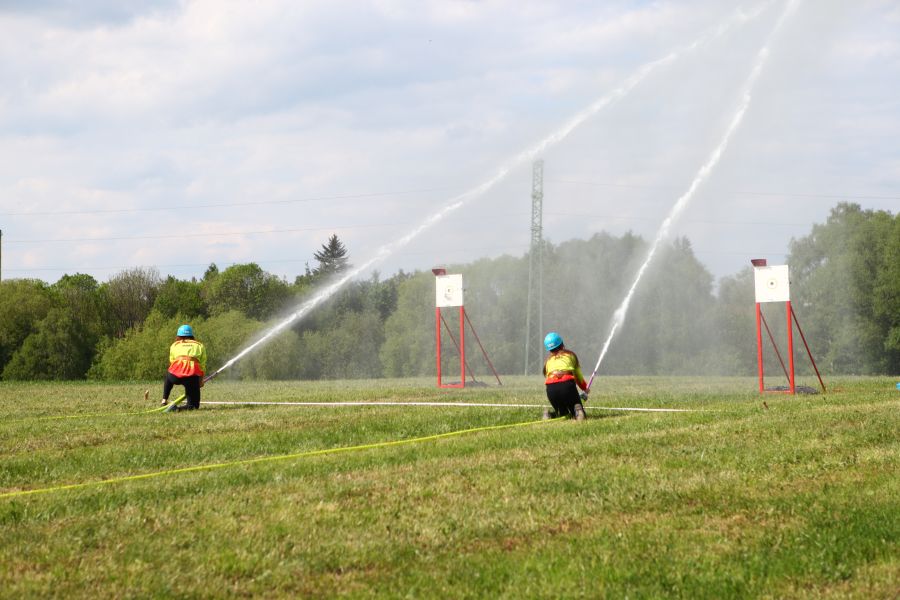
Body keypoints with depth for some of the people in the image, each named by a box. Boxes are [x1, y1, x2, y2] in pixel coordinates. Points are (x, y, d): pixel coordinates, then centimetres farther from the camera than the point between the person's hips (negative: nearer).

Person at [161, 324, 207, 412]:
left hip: (175, 375, 2)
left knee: (168, 376, 39)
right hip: (192, 376, -2)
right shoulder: (200, 346, 25)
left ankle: (164, 400, 33)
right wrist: (201, 381, 29)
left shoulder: (175, 345, 26)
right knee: (193, 405, 9)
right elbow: (202, 366, 18)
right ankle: (178, 408, -19)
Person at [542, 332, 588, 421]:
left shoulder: (548, 360, 27)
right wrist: (585, 388, 52)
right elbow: (579, 376, 31)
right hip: (567, 384, -2)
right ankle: (578, 410, -23)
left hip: (551, 387, 2)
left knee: (563, 413, 26)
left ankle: (551, 414, -7)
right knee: (580, 416, 13)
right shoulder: (570, 355, 25)